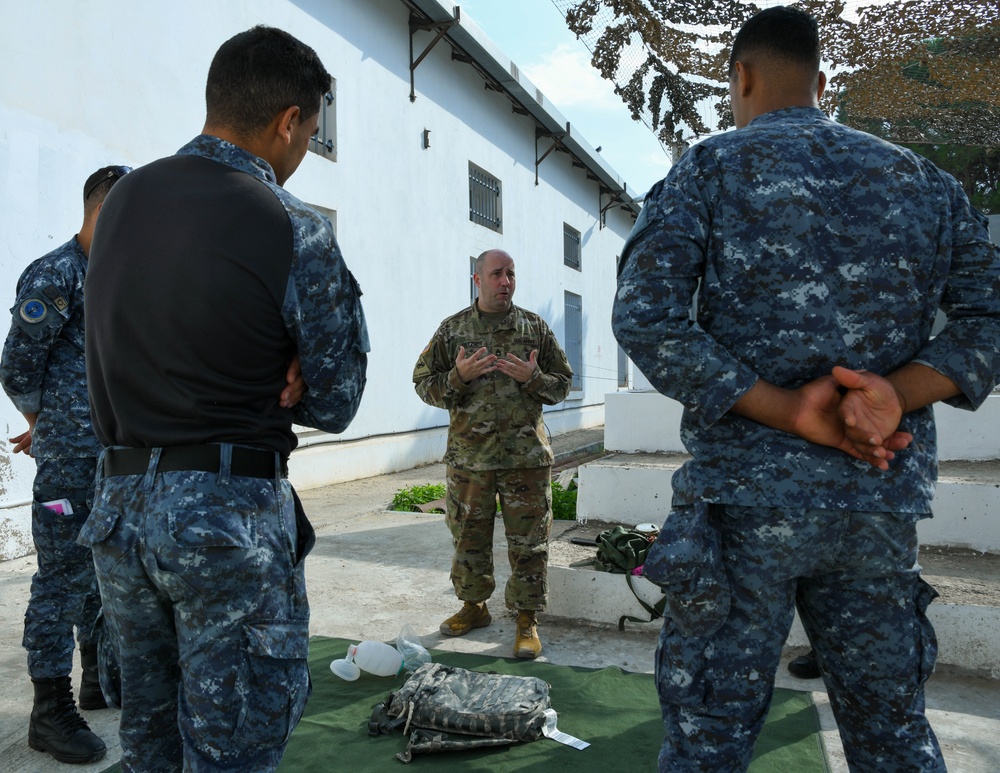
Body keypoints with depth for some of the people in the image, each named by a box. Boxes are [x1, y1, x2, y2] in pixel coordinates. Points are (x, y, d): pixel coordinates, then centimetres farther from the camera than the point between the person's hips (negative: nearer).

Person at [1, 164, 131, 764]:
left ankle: (100, 679, 32)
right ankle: (52, 711, 12)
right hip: (70, 461, -8)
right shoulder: (54, 276, -10)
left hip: (120, 461, 8)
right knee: (64, 578, 0)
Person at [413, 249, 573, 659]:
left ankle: (527, 619, 16)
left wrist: (533, 378, -11)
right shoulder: (453, 329, 6)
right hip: (468, 454, 1)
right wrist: (458, 376, -12)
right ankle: (473, 606, 32)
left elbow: (563, 383, 10)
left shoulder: (535, 327, 7)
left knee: (528, 541, 3)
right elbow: (424, 383, 7)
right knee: (469, 537, 12)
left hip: (526, 456, -1)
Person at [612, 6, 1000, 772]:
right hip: (882, 503, 4)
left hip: (746, 493, -4)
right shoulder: (920, 178, 13)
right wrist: (894, 390, -9)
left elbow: (645, 318, -13)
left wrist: (786, 411, -13)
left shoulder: (710, 168, 1)